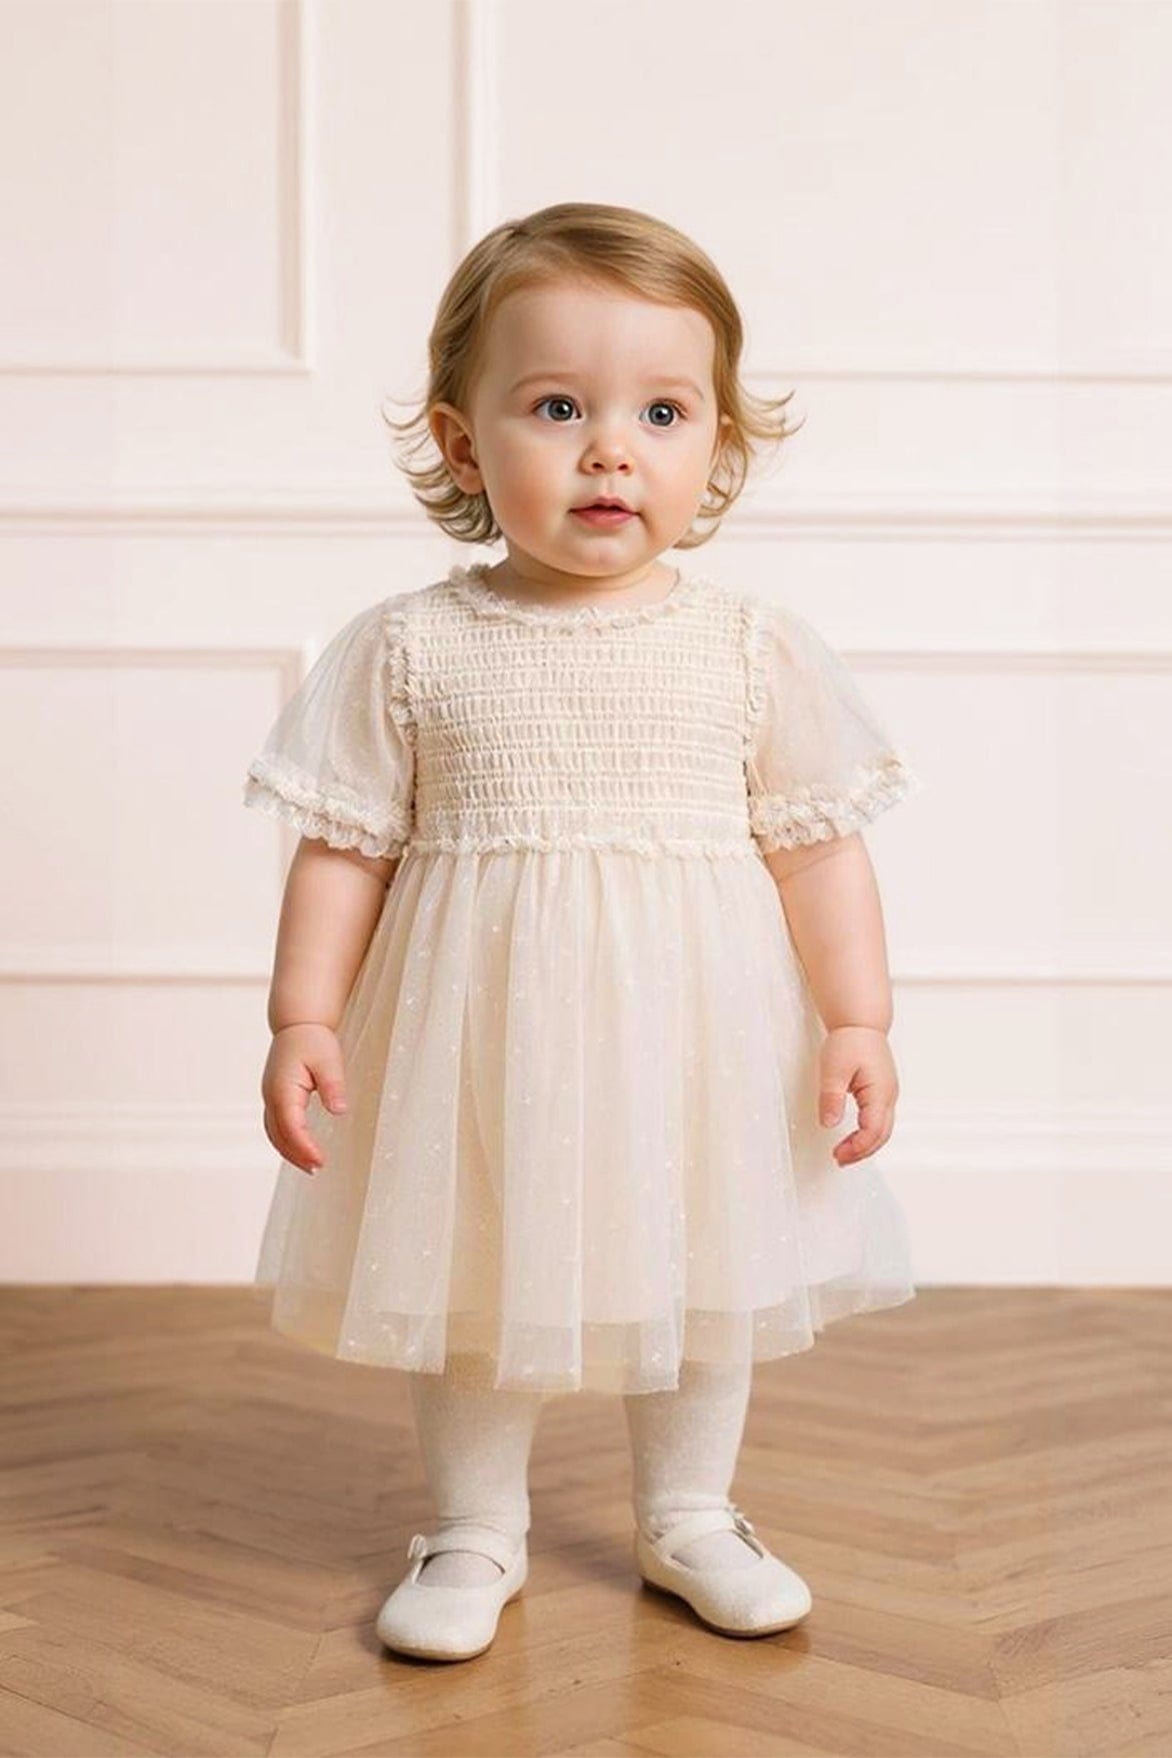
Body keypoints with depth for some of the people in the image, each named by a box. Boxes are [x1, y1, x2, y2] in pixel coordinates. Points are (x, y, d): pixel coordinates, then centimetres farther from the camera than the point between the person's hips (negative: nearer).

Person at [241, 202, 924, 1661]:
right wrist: (303, 1020, -6)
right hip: (480, 1038, 0)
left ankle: (688, 1515, 38)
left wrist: (856, 1019, -5)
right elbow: (344, 853, -2)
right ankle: (475, 1530, 34)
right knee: (471, 1281, 13)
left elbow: (818, 846, -1)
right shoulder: (408, 647, -6)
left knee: (704, 1275, 16)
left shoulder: (751, 645, -4)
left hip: (693, 1036, 1)